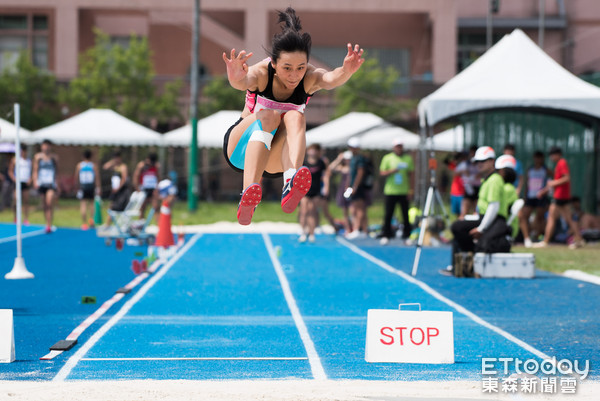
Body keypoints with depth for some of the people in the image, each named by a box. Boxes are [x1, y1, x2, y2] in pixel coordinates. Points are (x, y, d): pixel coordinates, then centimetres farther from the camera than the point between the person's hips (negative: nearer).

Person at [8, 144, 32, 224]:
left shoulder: (29, 161, 13)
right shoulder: (15, 160, 3)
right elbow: (10, 171, 3)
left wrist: (30, 179, 1)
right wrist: (15, 180, -10)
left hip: (26, 183, 3)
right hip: (18, 183, -3)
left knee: (26, 201, 1)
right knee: (17, 200, -8)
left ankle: (26, 219, 1)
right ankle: (16, 218, 2)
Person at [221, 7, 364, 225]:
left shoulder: (309, 78, -16)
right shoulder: (261, 74, -21)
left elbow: (331, 79, -39)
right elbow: (245, 80, -45)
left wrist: (346, 71, -61)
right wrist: (237, 79, -69)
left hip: (276, 158, 2)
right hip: (241, 149, -2)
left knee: (295, 117, -29)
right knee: (269, 116, -33)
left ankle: (290, 186, -51)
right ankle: (248, 196, -52)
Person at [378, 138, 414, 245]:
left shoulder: (408, 158, 6)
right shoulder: (387, 158, 4)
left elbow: (411, 174, 7)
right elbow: (381, 173, 2)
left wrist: (410, 189, 0)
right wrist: (392, 171, -17)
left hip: (404, 192, 1)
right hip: (390, 192, -1)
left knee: (406, 214, 2)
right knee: (388, 214, 1)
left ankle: (407, 235, 10)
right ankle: (385, 235, 9)